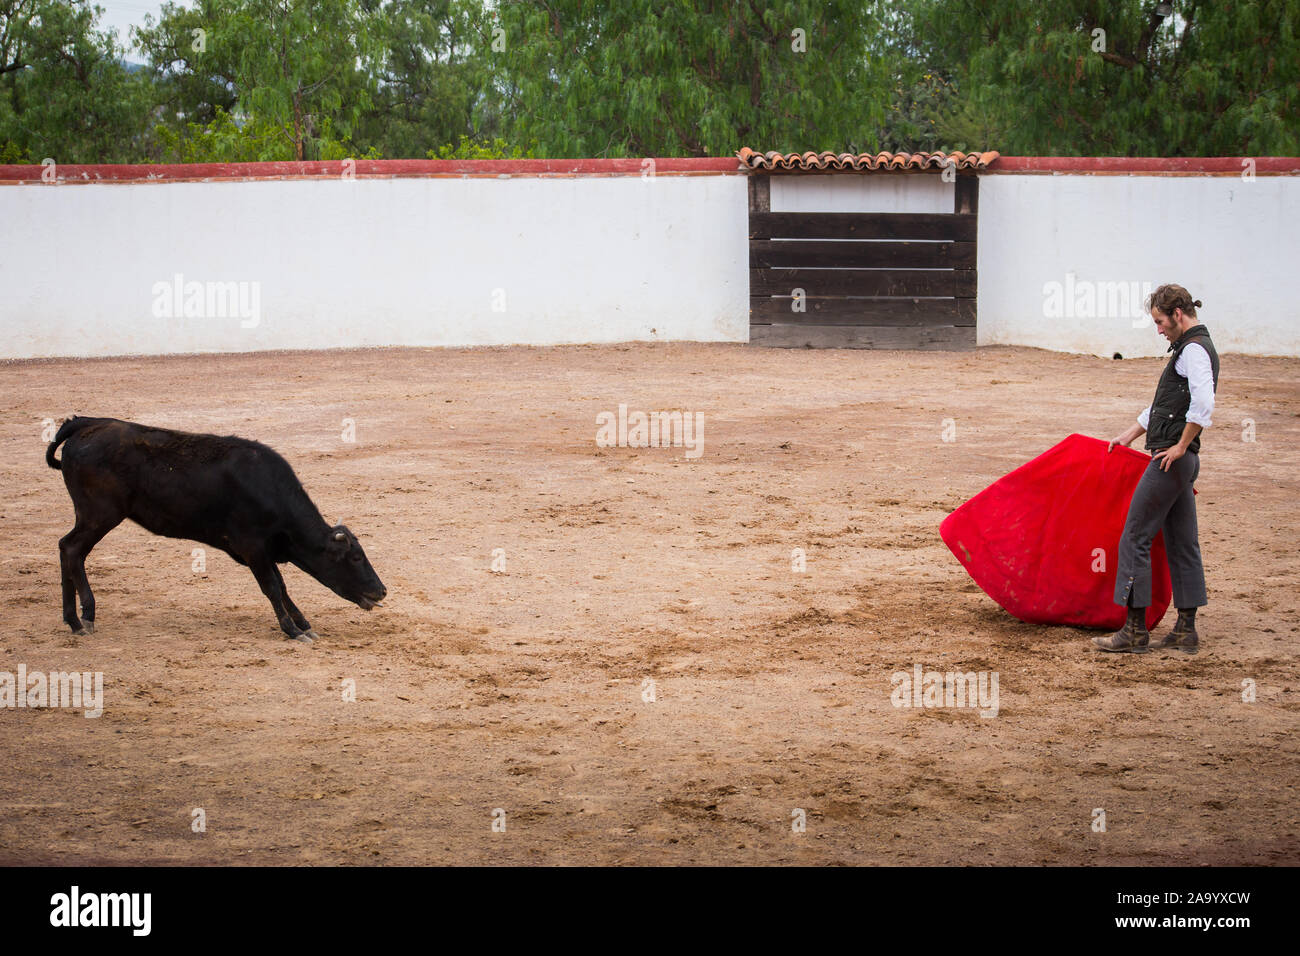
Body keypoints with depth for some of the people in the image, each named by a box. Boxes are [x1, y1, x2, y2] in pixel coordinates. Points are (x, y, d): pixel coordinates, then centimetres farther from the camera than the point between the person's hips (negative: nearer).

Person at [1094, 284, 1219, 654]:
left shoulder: (1194, 349, -13)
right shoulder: (1191, 347, 20)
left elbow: (1203, 404, -28)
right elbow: (1163, 405, 29)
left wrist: (1181, 446, -20)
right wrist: (1128, 436, 28)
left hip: (1172, 460, -10)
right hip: (1181, 461, 10)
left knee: (1135, 536, -7)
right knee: (1181, 543, 11)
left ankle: (1135, 629, -5)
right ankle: (1186, 630, 14)